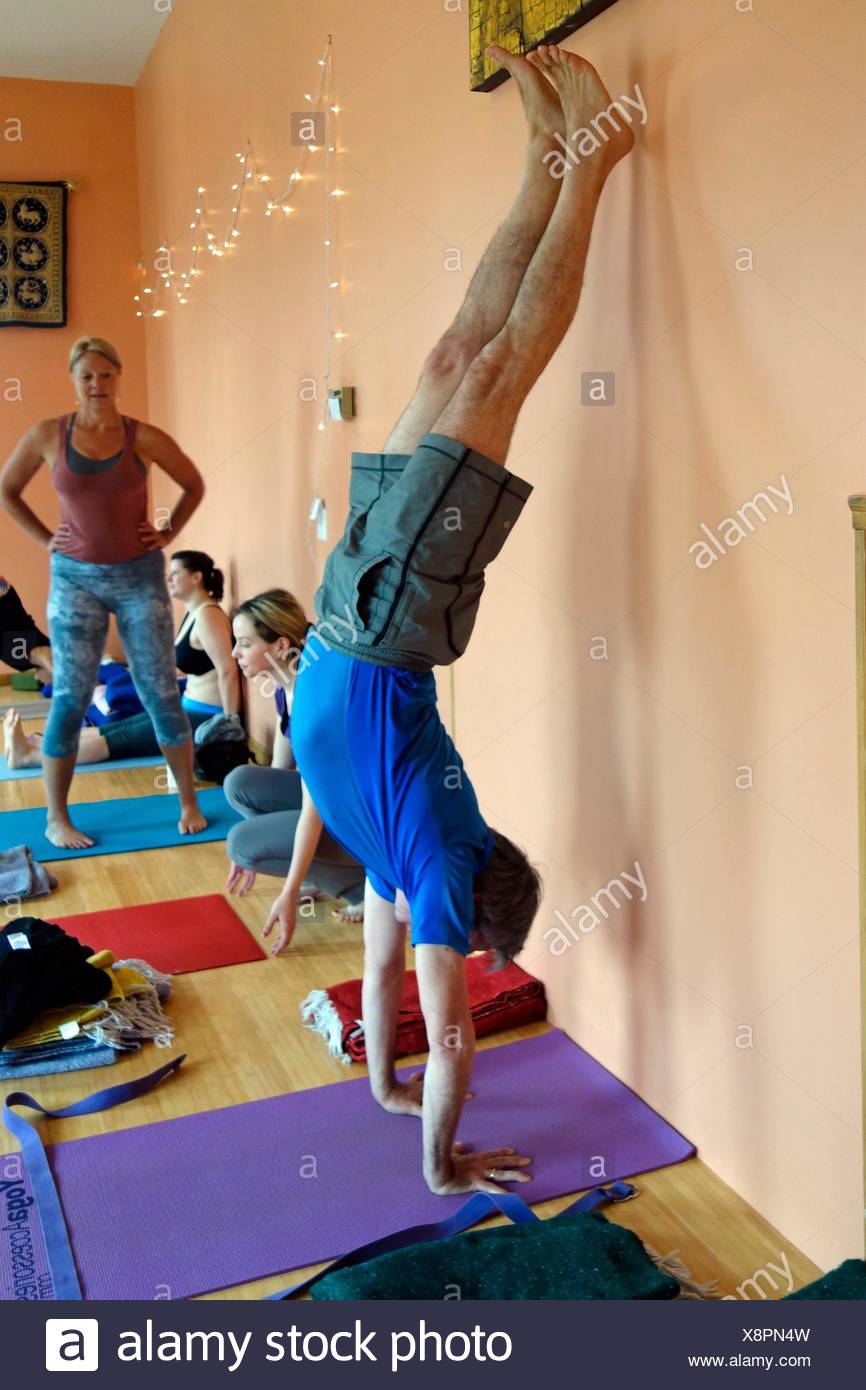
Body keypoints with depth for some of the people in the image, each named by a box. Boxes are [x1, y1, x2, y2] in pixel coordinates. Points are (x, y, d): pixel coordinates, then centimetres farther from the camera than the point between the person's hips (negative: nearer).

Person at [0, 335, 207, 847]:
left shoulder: (145, 438, -4)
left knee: (162, 694, 2)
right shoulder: (47, 436, -2)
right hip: (76, 578, 0)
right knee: (71, 697, 0)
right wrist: (46, 539, 3)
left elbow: (194, 486, 10)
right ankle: (57, 819, 12)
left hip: (140, 577, 0)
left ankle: (190, 804, 16)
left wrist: (168, 534, 2)